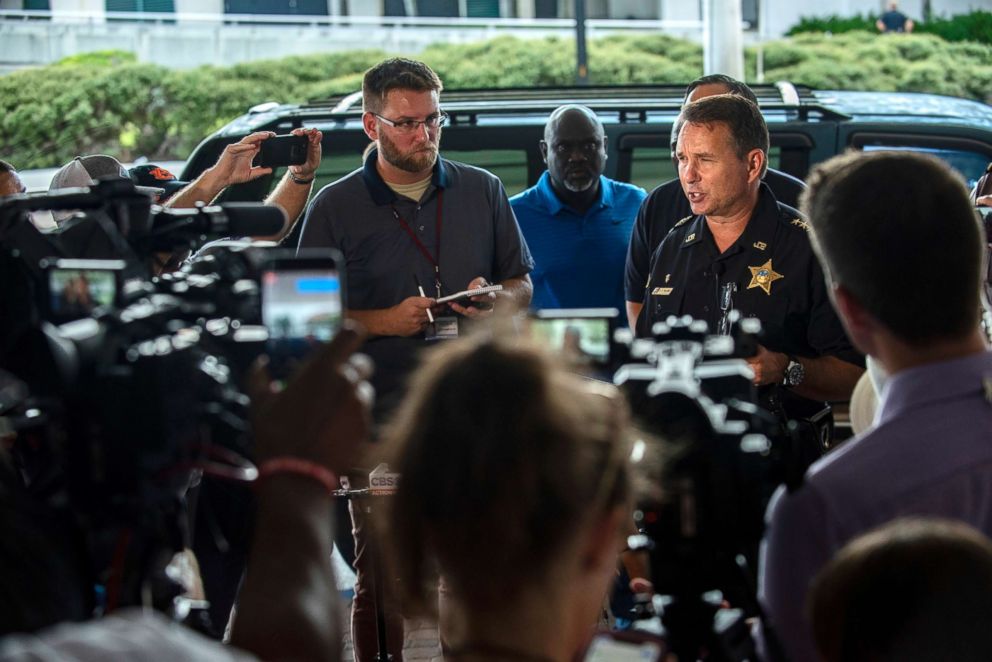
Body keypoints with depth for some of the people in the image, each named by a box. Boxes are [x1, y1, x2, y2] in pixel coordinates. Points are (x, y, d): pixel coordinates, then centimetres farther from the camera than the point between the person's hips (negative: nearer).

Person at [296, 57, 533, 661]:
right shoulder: (335, 207, 3)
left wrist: (496, 302, -5)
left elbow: (522, 282, 18)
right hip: (380, 418, -2)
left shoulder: (483, 191, 11)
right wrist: (386, 321, -12)